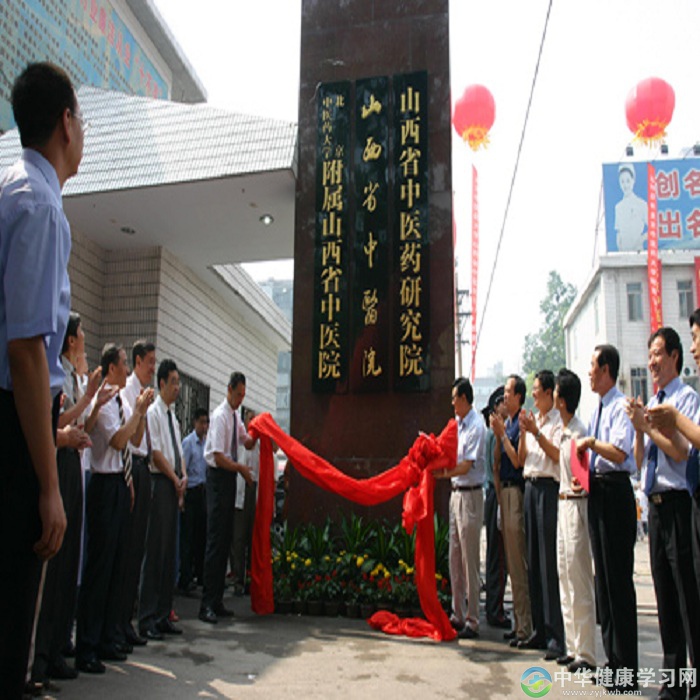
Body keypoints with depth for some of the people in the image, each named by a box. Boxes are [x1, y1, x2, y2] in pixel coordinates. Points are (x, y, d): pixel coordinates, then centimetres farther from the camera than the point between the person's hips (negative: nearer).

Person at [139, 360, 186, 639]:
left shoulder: (173, 417, 19)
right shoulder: (153, 412, -8)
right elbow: (155, 453, -14)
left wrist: (184, 476, 2)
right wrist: (176, 479, -10)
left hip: (175, 486, 9)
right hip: (160, 483, -9)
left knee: (170, 552, 11)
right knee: (154, 551, -6)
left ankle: (163, 615, 18)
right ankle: (147, 619, 0)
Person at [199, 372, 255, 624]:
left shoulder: (236, 416, 12)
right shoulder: (220, 416, -14)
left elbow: (247, 444, 22)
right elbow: (218, 457, -19)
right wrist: (241, 468, -13)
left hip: (230, 478, 9)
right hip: (218, 477, -9)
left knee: (226, 540, 10)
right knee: (215, 540, -9)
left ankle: (217, 601, 18)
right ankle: (207, 605, -4)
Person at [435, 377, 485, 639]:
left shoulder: (476, 425, -14)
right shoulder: (458, 423, 12)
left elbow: (467, 465, -18)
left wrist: (443, 474, -15)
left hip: (470, 495, -9)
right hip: (456, 493, 9)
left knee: (470, 560, -3)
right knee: (455, 558, 14)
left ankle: (472, 621, 6)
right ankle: (458, 615, 24)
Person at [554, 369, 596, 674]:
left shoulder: (579, 432, -15)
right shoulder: (564, 431, 11)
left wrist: (579, 485, -32)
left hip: (576, 505, -10)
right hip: (563, 503, 10)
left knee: (579, 581, -3)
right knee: (565, 577, 14)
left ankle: (586, 655, 8)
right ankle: (573, 647, 25)